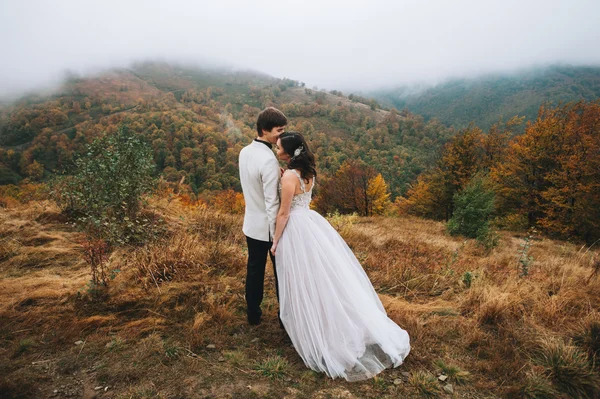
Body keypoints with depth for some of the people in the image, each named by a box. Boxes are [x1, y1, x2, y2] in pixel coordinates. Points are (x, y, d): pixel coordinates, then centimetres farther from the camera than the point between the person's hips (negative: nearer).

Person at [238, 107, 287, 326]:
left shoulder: (244, 152, 0)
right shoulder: (269, 160, -25)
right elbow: (272, 203, -25)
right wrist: (277, 235, -18)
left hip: (251, 223, 7)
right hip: (268, 226, -7)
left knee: (254, 270, 18)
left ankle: (253, 314, 33)